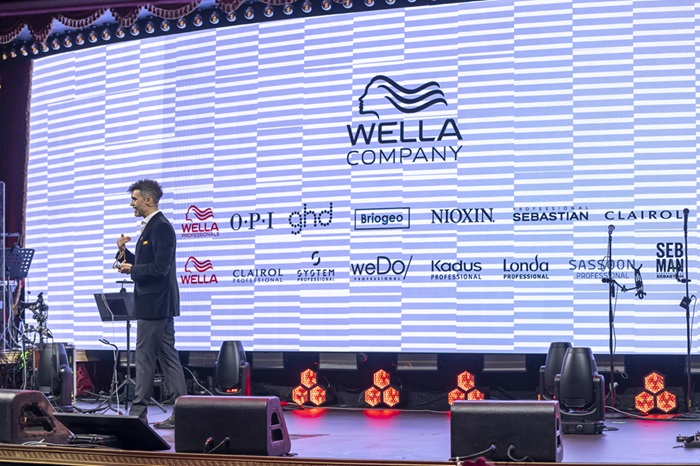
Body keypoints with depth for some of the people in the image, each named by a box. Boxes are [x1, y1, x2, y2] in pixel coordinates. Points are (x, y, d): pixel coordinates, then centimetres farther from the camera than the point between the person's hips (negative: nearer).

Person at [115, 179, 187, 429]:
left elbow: (159, 267, -23)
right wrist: (124, 252, 6)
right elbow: (145, 264, 21)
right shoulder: (151, 227, 17)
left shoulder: (161, 227, -15)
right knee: (167, 355, 9)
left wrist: (131, 269, -11)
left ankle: (138, 412, 2)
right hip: (157, 304, 10)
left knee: (145, 356, -4)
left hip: (155, 304, -10)